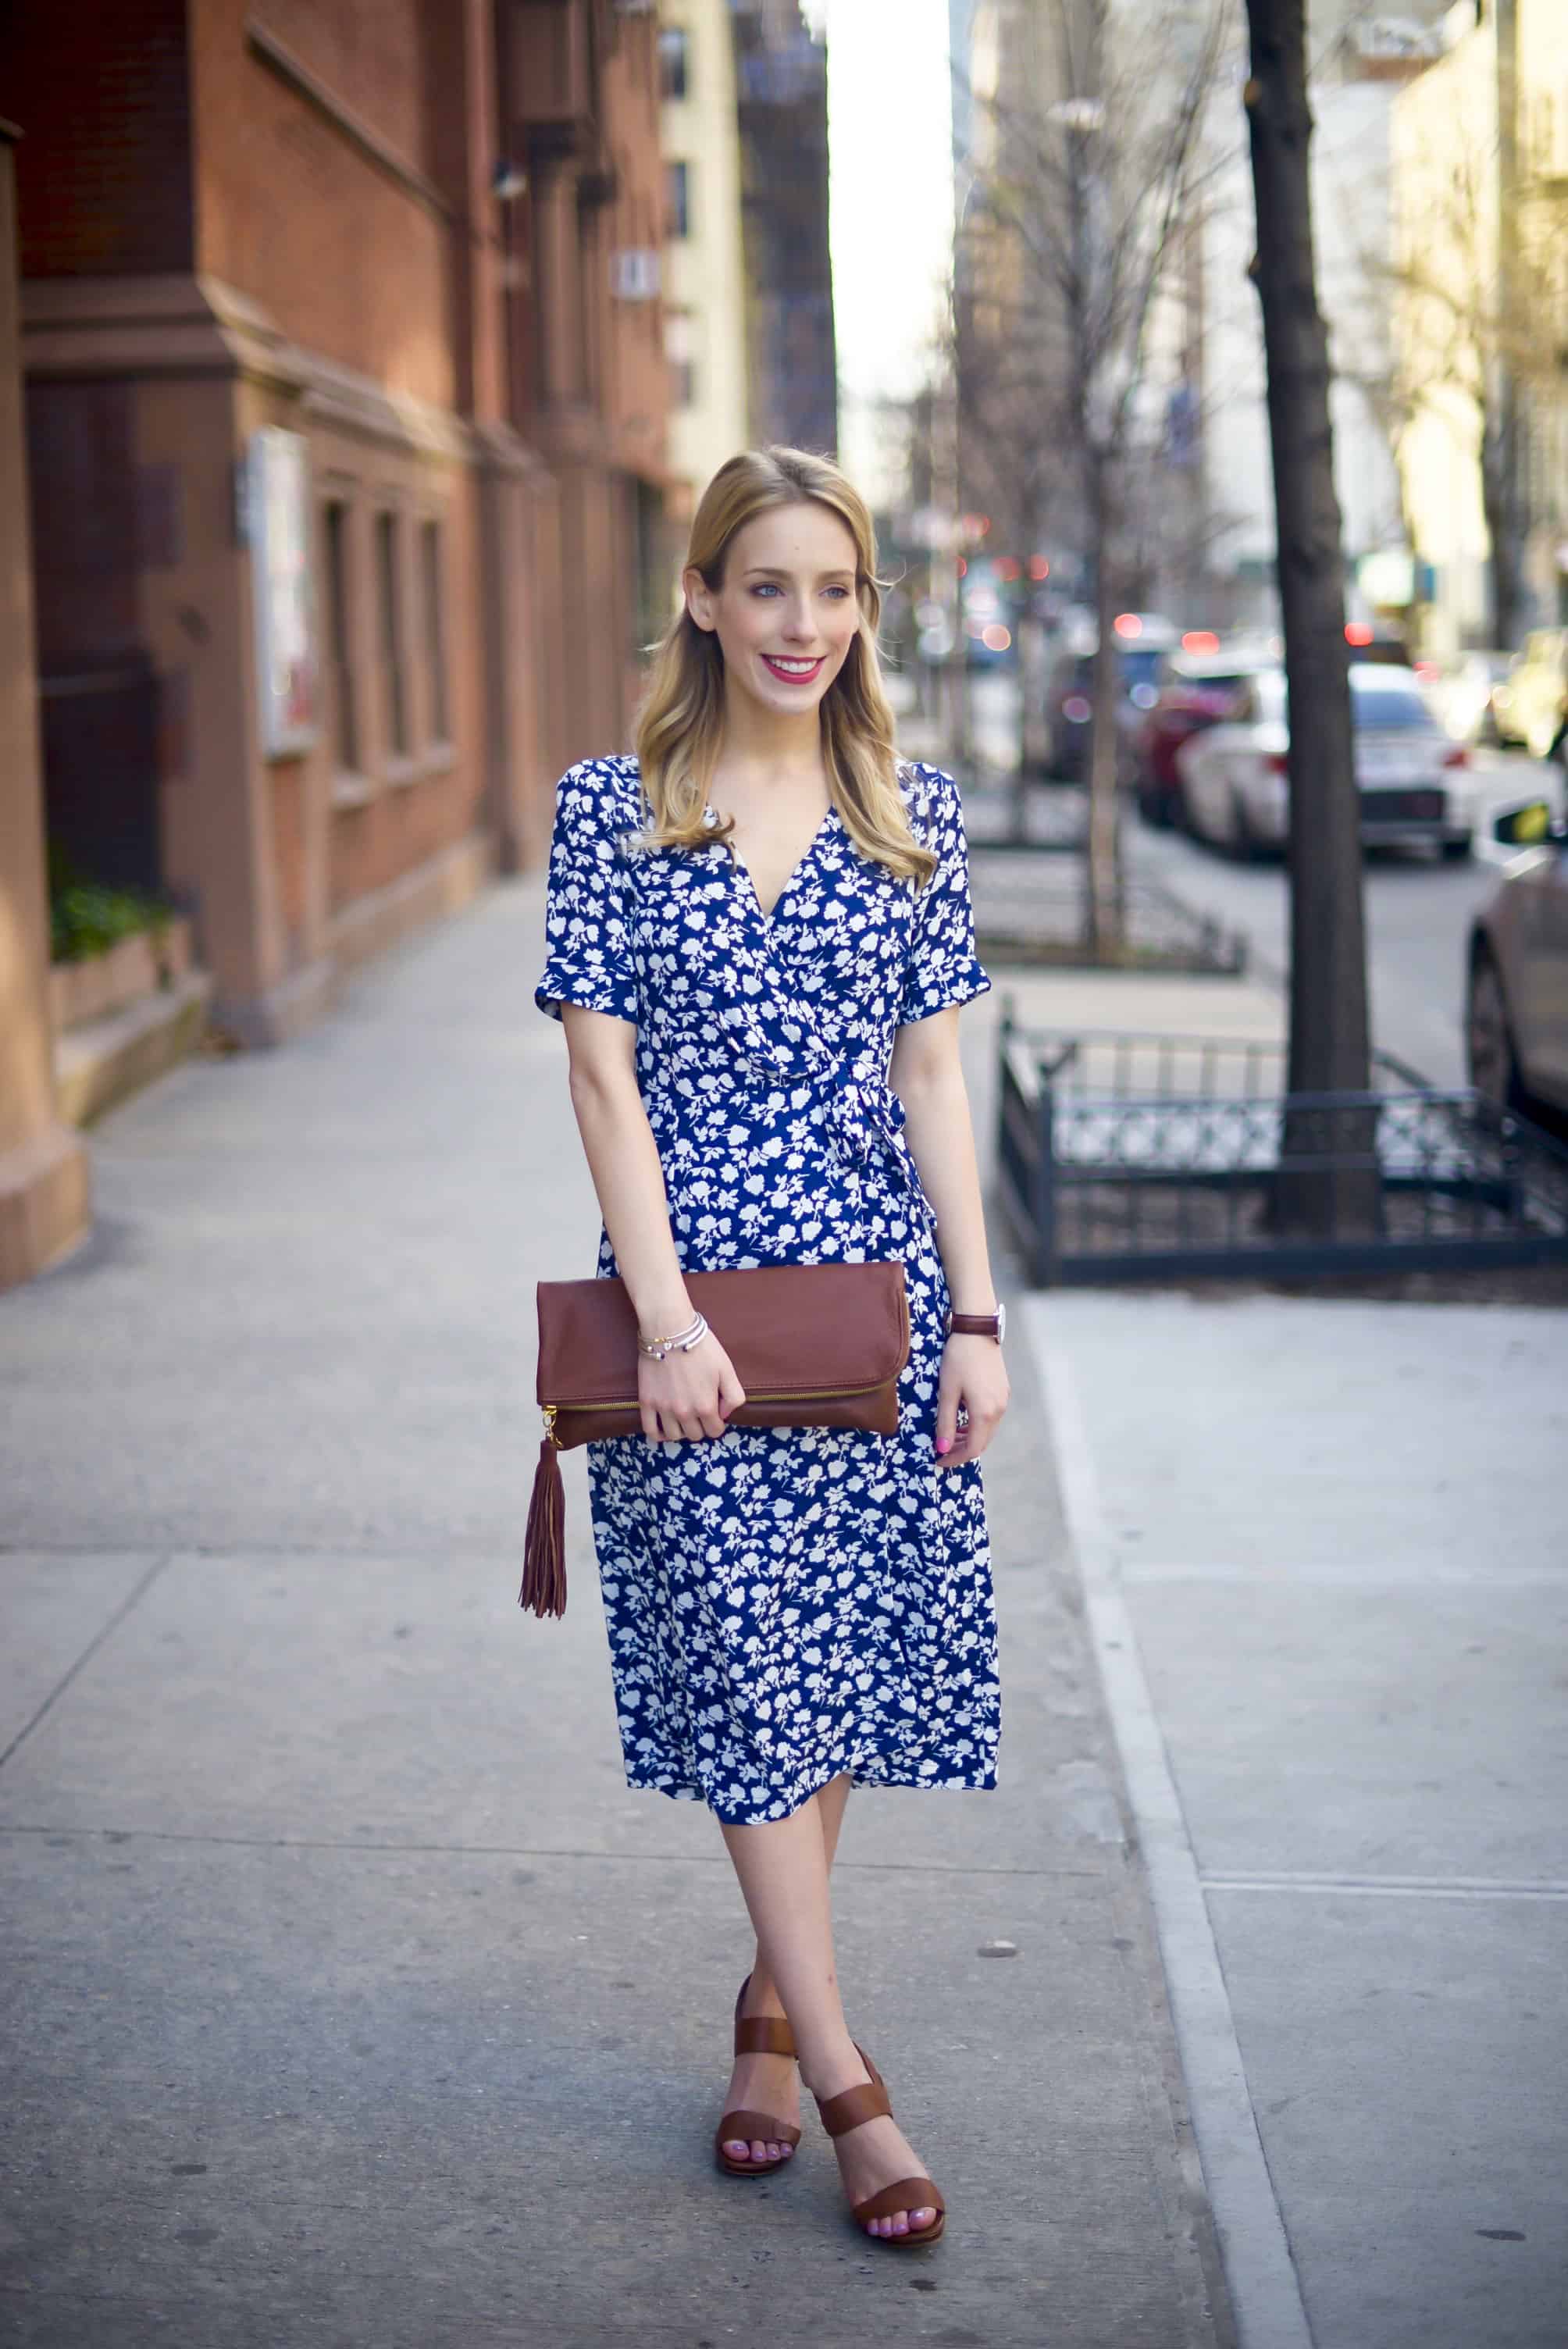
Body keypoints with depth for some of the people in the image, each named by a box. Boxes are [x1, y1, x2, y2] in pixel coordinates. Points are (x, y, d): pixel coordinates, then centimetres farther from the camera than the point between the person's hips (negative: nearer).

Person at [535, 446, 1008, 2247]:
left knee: (846, 1657, 9)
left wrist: (976, 1316, 1)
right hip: (695, 1288, -3)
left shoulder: (912, 816, 6)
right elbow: (605, 1075, -5)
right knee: (749, 1664, -2)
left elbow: (932, 1075, 6)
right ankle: (845, 2081, 4)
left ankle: (772, 2000, 28)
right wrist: (668, 1318, -13)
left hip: (878, 1290, 3)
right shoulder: (611, 811, -2)